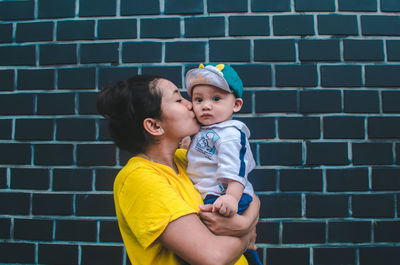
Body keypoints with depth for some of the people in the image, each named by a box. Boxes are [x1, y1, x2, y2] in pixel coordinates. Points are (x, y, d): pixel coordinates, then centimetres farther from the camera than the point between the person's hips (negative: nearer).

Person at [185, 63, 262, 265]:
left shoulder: (229, 133, -14)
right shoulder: (204, 132, 16)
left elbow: (233, 169, -25)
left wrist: (232, 197, -35)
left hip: (222, 198, -9)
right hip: (207, 198, 9)